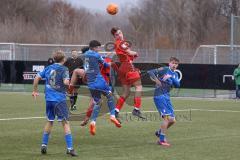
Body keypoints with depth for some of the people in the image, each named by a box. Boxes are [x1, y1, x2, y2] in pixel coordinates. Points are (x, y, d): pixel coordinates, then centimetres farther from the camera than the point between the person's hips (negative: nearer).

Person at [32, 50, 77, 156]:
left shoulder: (48, 68, 10)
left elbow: (37, 78, 10)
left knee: (50, 121, 21)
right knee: (65, 122, -3)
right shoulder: (63, 69, -6)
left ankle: (44, 145, 21)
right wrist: (70, 83, 3)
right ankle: (69, 148, -8)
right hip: (60, 99, -5)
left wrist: (35, 91, 22)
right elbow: (66, 82, -20)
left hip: (49, 99, 5)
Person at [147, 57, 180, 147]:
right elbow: (150, 72, -13)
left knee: (172, 120, 8)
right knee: (167, 117, -17)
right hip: (159, 96, -8)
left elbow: (177, 85, -2)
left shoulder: (175, 75, 15)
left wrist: (171, 77, -16)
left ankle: (159, 132, 30)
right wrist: (156, 80, -21)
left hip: (167, 97, 8)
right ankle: (162, 140, -11)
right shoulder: (164, 70, -4)